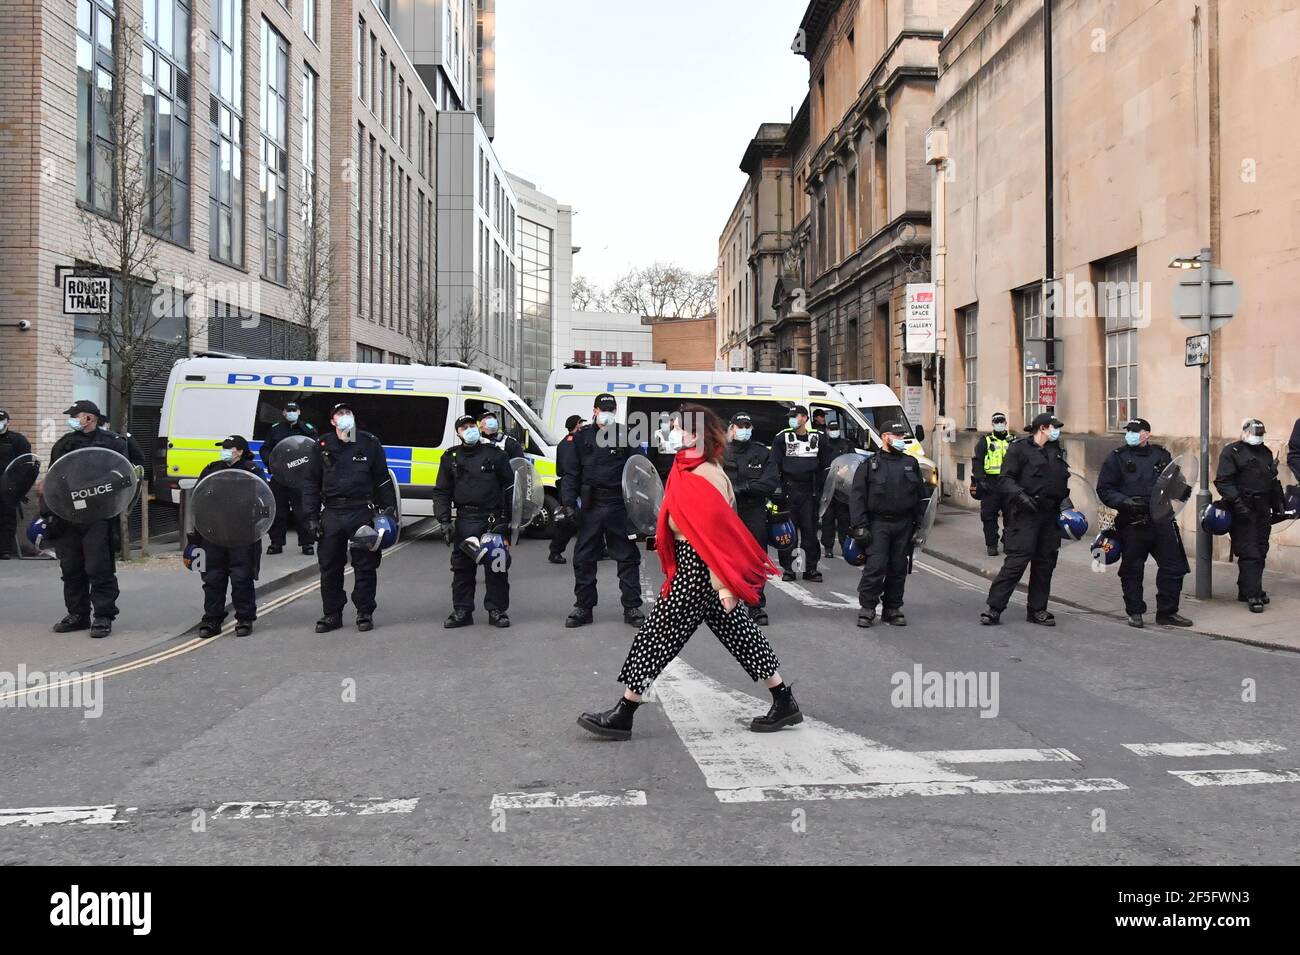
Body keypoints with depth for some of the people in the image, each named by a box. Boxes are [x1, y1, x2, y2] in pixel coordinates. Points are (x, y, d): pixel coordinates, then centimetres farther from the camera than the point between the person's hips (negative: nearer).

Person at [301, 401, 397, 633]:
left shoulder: (370, 443, 4)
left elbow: (382, 479, 7)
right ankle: (332, 614, 18)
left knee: (365, 565, 3)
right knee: (329, 566, 7)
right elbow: (311, 483, 9)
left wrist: (389, 509, 1)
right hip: (332, 512, 2)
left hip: (362, 512, -2)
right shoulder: (322, 446, 7)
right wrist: (311, 516, 2)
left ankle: (365, 613, 13)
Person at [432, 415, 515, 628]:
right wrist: (444, 520, 2)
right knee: (462, 566, 3)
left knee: (496, 565, 0)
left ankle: (497, 610, 9)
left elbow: (510, 486, 9)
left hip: (494, 519, -1)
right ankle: (462, 611, 12)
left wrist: (511, 517, 3)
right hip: (465, 520, 2)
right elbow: (441, 492, 13)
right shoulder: (450, 458, 11)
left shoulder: (494, 453, 7)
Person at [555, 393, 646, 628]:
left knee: (628, 556, 5)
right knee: (584, 558, 5)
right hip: (591, 505, 1)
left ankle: (632, 608, 14)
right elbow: (570, 473, 4)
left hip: (619, 505, -1)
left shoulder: (626, 437, 5)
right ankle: (583, 608, 16)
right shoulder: (581, 438, 7)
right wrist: (568, 503, -7)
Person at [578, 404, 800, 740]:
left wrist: (724, 584, -24)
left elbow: (716, 533, -23)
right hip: (696, 564, 10)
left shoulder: (702, 476, -19)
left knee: (659, 634, -4)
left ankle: (623, 715, 5)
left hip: (699, 570, -10)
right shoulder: (691, 468, 12)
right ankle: (784, 703, 21)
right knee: (738, 631, 14)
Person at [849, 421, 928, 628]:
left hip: (903, 525, 4)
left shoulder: (911, 464, 12)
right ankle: (867, 609, 0)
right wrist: (860, 526, -10)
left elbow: (921, 497, 15)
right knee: (875, 567, -10)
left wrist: (919, 525, 8)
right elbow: (857, 497, -3)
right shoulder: (870, 464, 1)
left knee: (899, 569, 7)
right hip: (878, 524, -4)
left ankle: (893, 609, 17)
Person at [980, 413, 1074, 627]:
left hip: (1051, 514, 7)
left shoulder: (1057, 451, 18)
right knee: (1017, 560, -11)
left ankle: (1037, 610, 18)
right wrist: (1021, 496, -22)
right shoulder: (1019, 449, -3)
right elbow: (1006, 480, -8)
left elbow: (1064, 480, 27)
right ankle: (994, 607, -5)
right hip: (1026, 513, -7)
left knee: (1045, 562, 8)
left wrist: (1065, 500, 11)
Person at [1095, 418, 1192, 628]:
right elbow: (1104, 489, 0)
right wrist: (1124, 501, -15)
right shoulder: (1117, 458, 2)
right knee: (1132, 569, 4)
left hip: (1162, 519, 3)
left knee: (1173, 565, 2)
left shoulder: (1161, 455, 11)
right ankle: (1134, 612, 18)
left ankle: (1167, 612, 14)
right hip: (1132, 524, -3)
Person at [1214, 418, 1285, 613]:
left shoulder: (1266, 453, 19)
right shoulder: (1232, 452, -5)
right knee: (1250, 553, -9)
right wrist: (1236, 502, -23)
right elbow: (1223, 481, -13)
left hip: (1262, 511, 8)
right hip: (1243, 511, -8)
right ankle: (1253, 595, -8)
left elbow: (1274, 482, 26)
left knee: (1260, 552, 10)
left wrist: (1277, 506, 22)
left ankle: (1246, 590, 20)